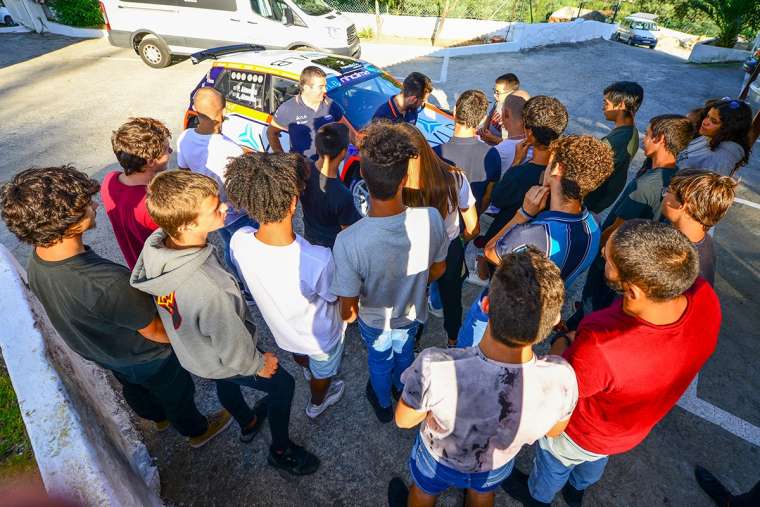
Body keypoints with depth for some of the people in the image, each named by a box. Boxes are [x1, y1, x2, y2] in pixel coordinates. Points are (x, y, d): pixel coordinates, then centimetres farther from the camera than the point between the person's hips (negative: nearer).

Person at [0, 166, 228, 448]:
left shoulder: (36, 263, -20)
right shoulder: (108, 283, -46)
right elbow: (158, 333, -30)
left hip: (98, 353, 7)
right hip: (144, 359, -7)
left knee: (134, 388, 35)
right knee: (176, 392, 24)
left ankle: (158, 417, 66)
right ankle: (197, 431, 53)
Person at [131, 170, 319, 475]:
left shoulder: (154, 244, -24)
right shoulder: (207, 290, -48)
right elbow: (234, 352, -29)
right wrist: (259, 365, -8)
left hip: (186, 347, 7)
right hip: (218, 361, -7)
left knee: (225, 383, 35)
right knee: (282, 385, 19)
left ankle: (247, 424, 67)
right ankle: (281, 451, 46)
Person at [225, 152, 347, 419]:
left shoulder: (239, 242, -29)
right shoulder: (319, 261, -45)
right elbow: (334, 297, -22)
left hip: (279, 328, 4)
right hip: (321, 336, -4)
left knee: (300, 355, 39)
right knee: (323, 372, 32)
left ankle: (309, 371, 73)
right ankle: (317, 403, 64)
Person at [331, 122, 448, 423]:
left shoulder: (348, 242, -41)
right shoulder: (431, 219, -32)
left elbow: (348, 309, -26)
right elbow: (439, 269, -11)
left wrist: (350, 316, -1)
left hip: (375, 320, -2)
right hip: (412, 312, 2)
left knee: (380, 360, 32)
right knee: (404, 352, 35)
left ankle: (383, 404, 62)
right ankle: (402, 390, 67)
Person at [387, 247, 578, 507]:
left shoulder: (434, 368, -48)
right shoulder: (562, 378, -39)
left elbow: (404, 420, -23)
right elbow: (555, 430, -13)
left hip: (440, 459, -2)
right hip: (497, 466, 2)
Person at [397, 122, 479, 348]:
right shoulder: (455, 178, -27)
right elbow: (473, 229, -14)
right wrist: (458, 241, 7)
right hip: (450, 251, 2)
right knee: (452, 296, 30)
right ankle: (453, 339, 58)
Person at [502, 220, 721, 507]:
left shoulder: (598, 348, -51)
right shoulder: (705, 297, -32)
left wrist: (562, 345, -11)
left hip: (583, 434, -5)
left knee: (554, 464, 33)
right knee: (595, 462, 40)